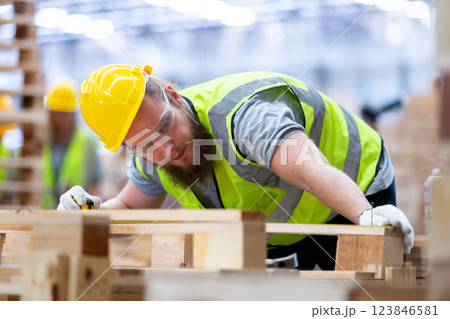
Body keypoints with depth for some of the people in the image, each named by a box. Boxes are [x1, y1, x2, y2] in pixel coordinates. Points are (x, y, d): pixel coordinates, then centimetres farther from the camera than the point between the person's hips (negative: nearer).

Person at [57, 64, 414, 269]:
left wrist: (366, 215, -71)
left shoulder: (243, 114, -39)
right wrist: (93, 211, -16)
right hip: (282, 222, 7)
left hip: (356, 191, -6)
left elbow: (310, 168, -55)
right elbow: (130, 209, 6)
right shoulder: (152, 155, -13)